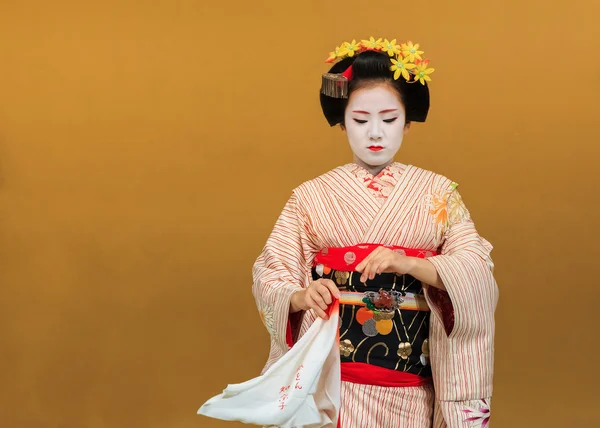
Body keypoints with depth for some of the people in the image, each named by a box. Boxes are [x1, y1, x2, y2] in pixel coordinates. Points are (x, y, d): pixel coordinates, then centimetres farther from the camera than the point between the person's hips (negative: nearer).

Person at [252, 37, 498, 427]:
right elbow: (270, 275, -2)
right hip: (331, 381, 0)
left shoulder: (438, 192, 2)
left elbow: (478, 274, -8)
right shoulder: (311, 196, 2)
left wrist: (408, 264, -24)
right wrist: (301, 297, -23)